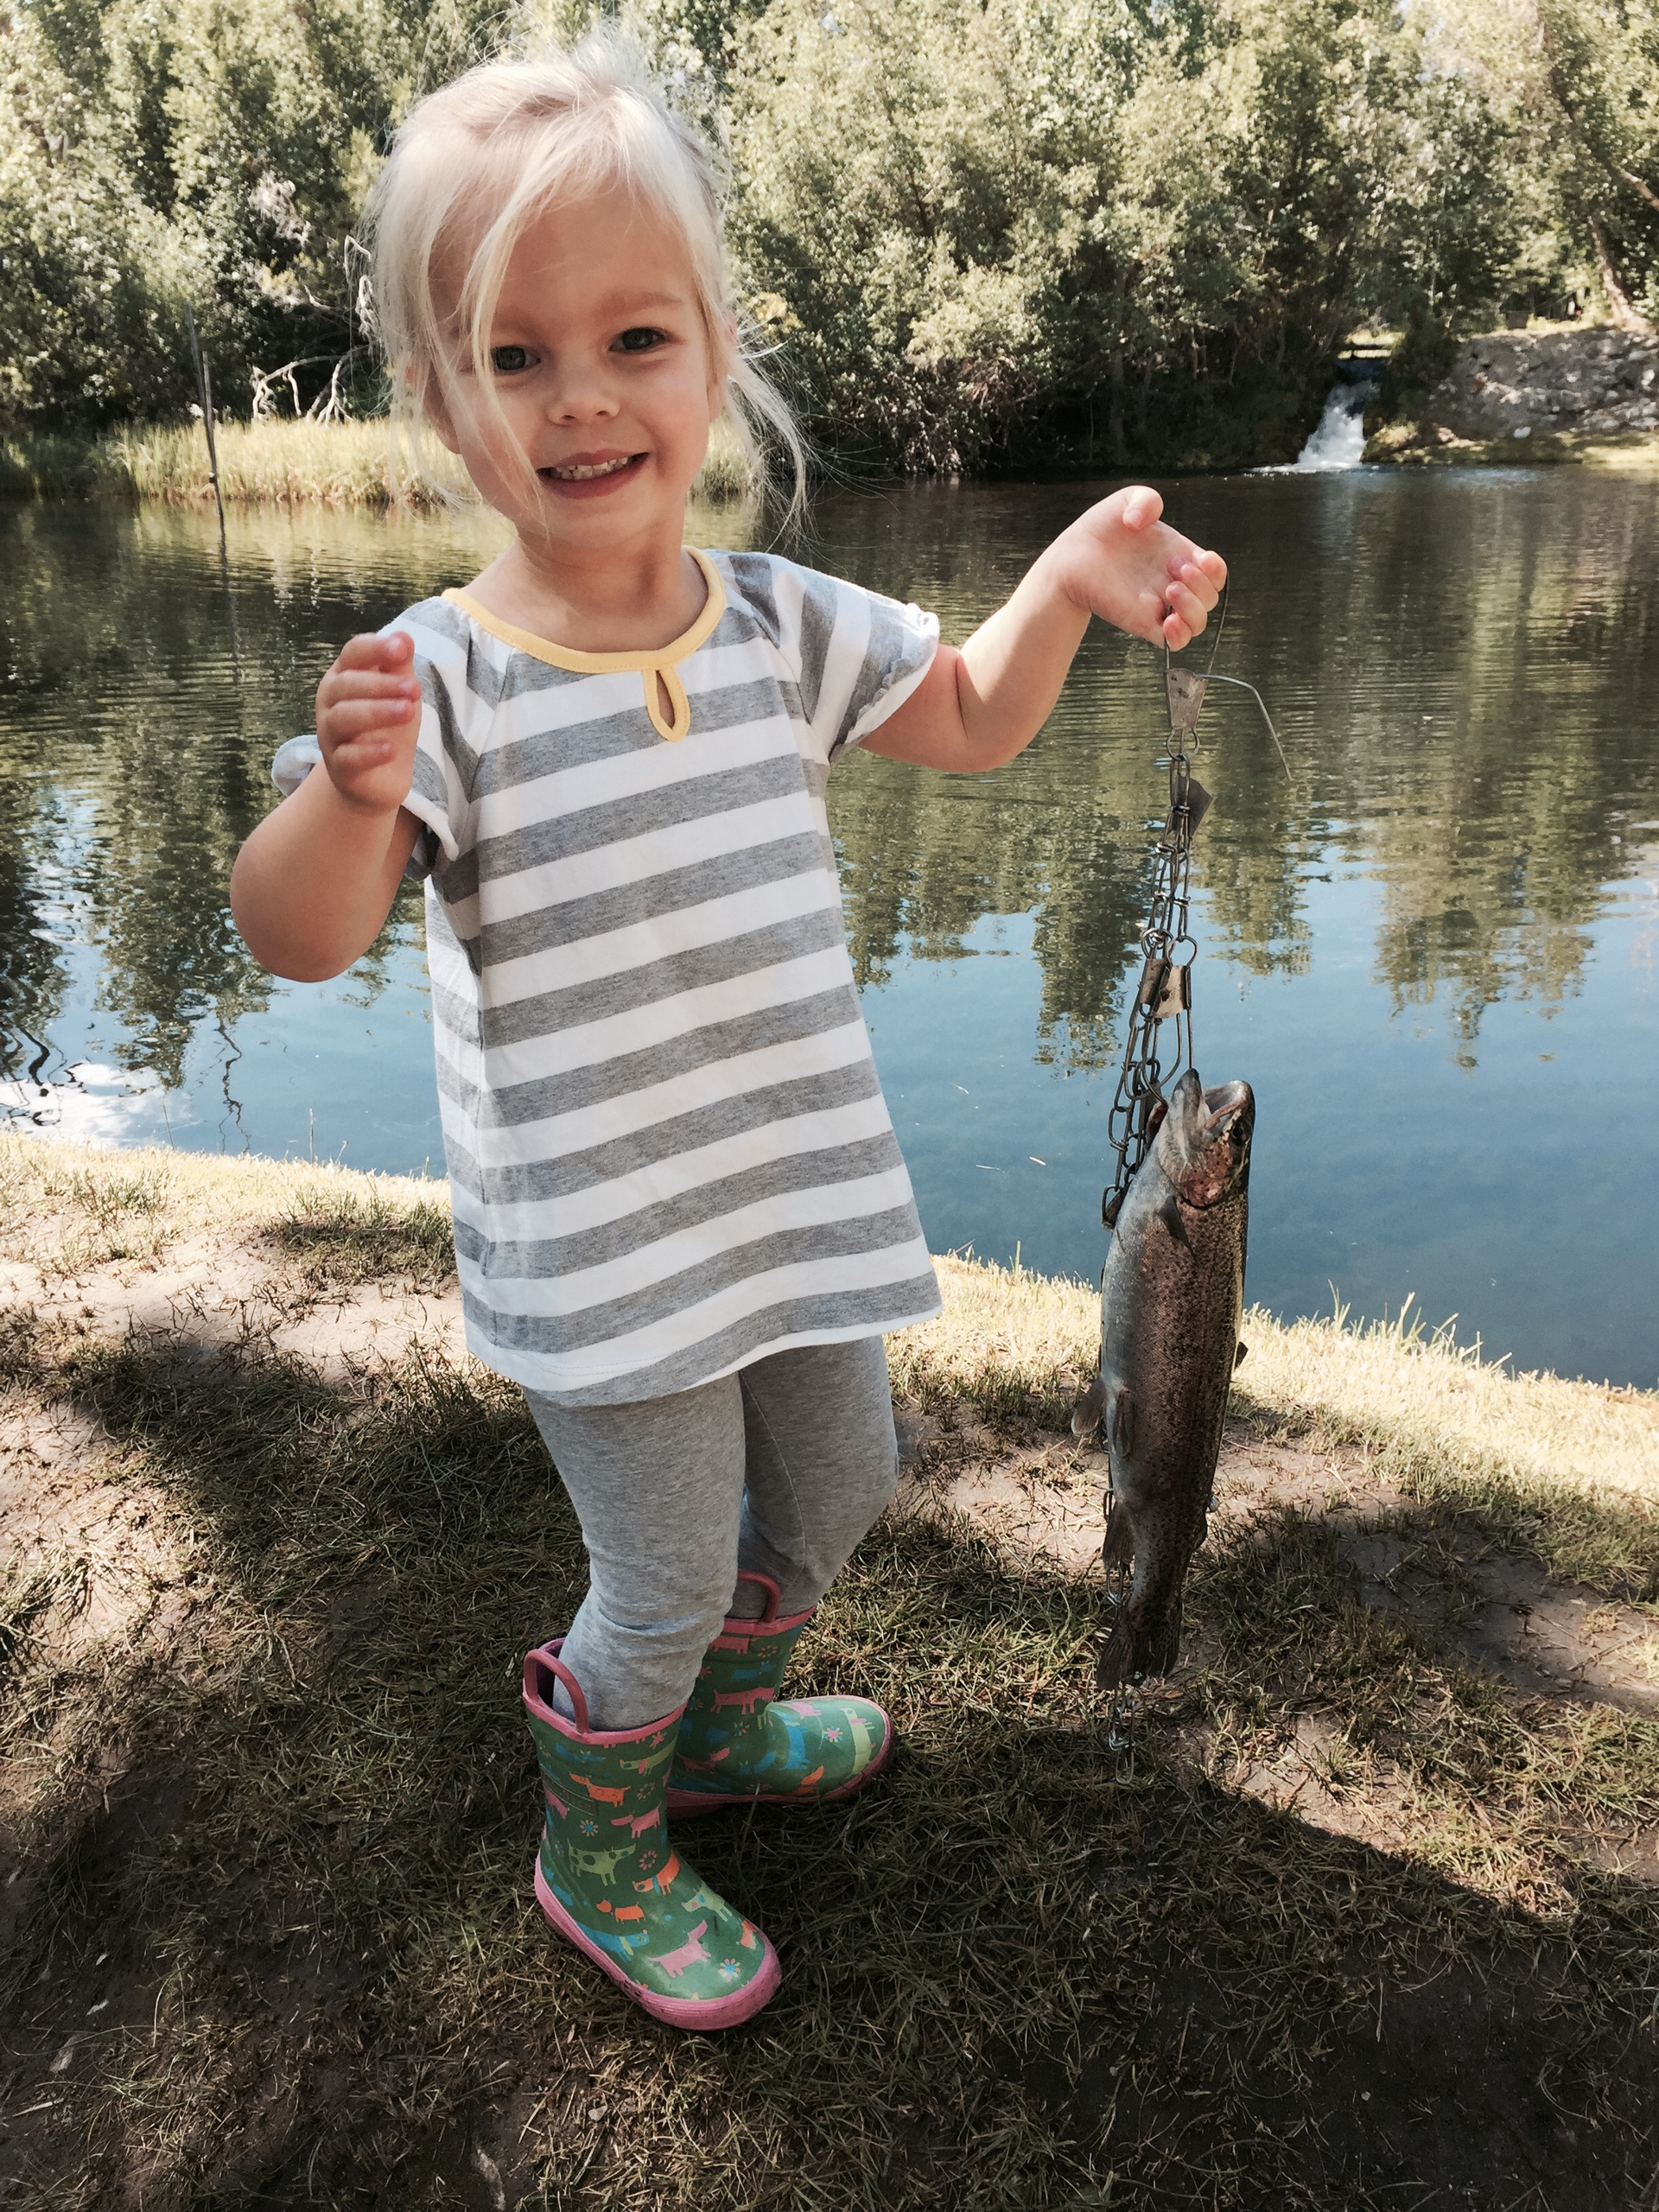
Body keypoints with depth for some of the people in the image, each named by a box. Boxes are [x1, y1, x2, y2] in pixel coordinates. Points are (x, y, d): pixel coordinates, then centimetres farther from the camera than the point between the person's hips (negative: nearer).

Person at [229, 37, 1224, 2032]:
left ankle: (720, 1729, 54)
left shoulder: (788, 626, -1)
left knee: (834, 1489, 24)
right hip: (597, 1254, -6)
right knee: (666, 1581, 8)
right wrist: (352, 794, -42)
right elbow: (302, 939, -20)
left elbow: (970, 721, 11)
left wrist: (1069, 580, -8)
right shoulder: (437, 681, -16)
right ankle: (596, 1859, 40)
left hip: (802, 1196, 6)